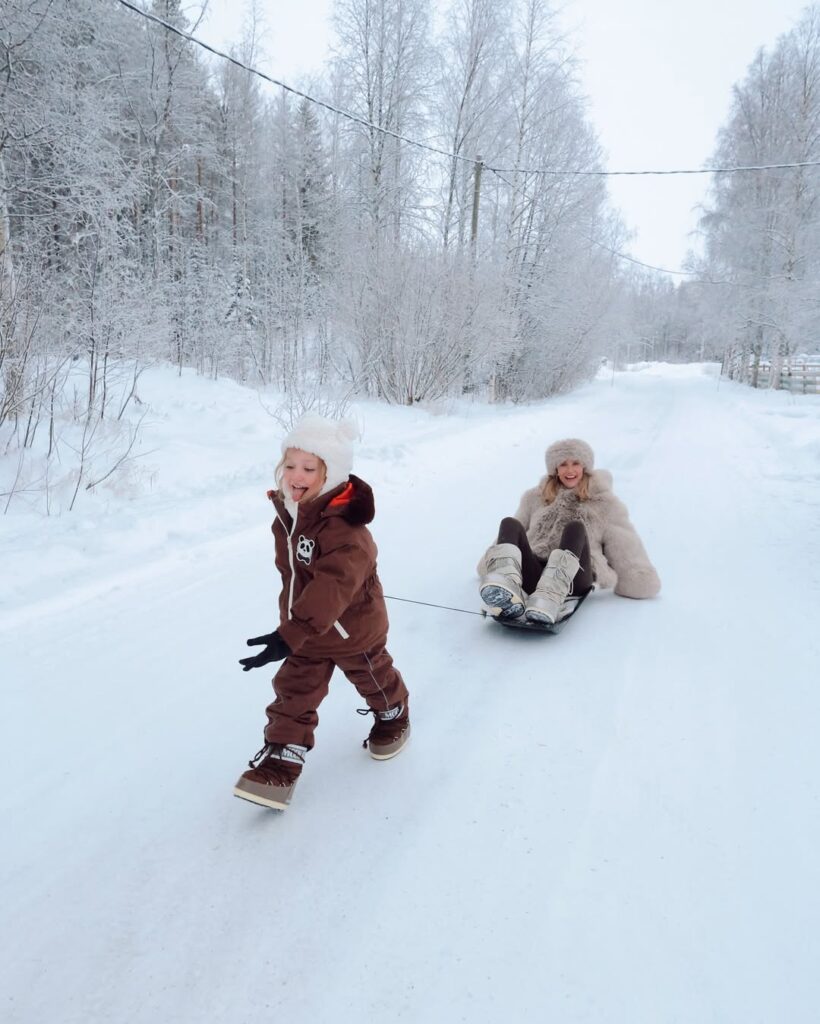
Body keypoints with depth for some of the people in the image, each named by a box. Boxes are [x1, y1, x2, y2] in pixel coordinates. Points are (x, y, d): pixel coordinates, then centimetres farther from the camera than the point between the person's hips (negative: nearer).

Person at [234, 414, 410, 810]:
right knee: (293, 692, 5)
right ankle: (280, 759, 16)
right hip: (305, 629, 6)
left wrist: (290, 634, -53)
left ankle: (393, 717, 50)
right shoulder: (286, 515, -8)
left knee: (375, 680, 21)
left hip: (353, 629, -5)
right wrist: (292, 625, 18)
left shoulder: (344, 527, -37)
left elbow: (332, 586, -47)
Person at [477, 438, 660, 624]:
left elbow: (626, 548, 13)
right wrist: (490, 567, 22)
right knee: (510, 524, -23)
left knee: (576, 528, -29)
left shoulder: (604, 503, 21)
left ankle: (549, 598, -57)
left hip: (573, 578, -2)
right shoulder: (536, 497, 28)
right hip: (533, 574, 2)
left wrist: (642, 582, 3)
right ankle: (506, 592, -56)